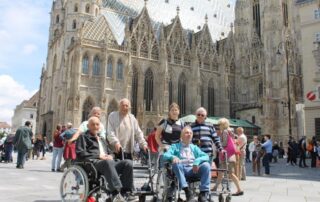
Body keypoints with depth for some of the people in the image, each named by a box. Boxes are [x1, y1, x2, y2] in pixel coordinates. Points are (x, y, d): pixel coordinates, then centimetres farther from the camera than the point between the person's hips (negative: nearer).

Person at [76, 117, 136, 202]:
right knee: (108, 162, -41)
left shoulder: (102, 139, 34)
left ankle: (126, 193, -22)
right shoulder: (83, 136, 13)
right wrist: (99, 156, -10)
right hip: (92, 163, -6)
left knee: (128, 163, -21)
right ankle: (116, 194, -47)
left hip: (108, 162, 6)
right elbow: (80, 154, -1)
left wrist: (109, 156, 7)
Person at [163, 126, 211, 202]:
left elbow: (206, 156, 9)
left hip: (194, 170, 2)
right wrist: (173, 157, -24)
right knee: (176, 163, -33)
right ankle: (187, 192, -37)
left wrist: (197, 161, -14)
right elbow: (165, 155, 0)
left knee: (206, 165, -25)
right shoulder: (175, 146, 17)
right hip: (182, 170, -2)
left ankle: (204, 193, -25)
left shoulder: (194, 147, 24)